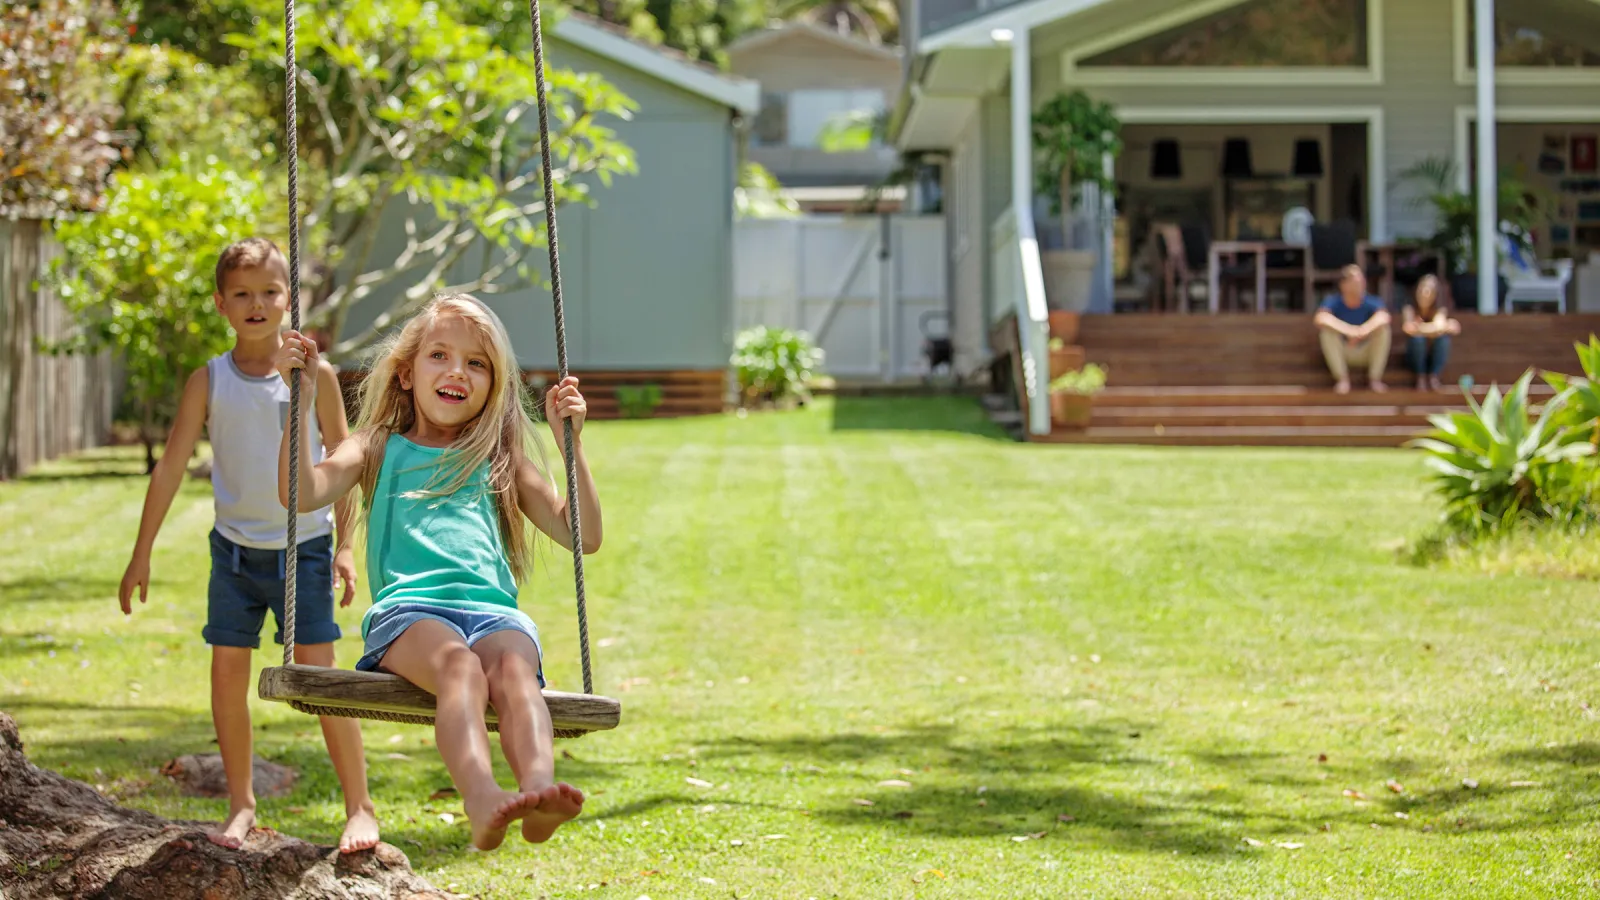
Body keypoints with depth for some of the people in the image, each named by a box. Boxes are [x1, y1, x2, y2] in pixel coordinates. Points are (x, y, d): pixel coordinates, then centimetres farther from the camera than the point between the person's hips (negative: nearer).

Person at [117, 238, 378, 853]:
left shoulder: (313, 374, -4)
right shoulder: (209, 381, -2)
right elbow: (171, 466, 0)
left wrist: (346, 545, -2)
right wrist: (141, 554, -2)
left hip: (303, 547, -2)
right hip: (235, 547, 2)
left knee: (319, 673, -7)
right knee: (227, 670, 1)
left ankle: (360, 807, 1)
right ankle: (240, 803, 16)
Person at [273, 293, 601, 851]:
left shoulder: (501, 459, 29)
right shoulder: (381, 448, 23)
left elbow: (583, 535, 23)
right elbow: (303, 492, 4)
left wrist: (571, 443, 17)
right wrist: (302, 400, 1)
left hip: (494, 611, 2)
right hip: (408, 609, -2)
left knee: (512, 665, -36)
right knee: (458, 665, -38)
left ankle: (539, 787, -64)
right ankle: (482, 800, -65)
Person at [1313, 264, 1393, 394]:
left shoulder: (1371, 303, -17)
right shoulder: (1333, 302, -19)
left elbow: (1383, 317, -40)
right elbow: (1321, 318, -41)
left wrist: (1363, 330, -58)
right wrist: (1349, 330, -54)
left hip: (1366, 353, 1)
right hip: (1342, 353, -1)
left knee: (1383, 327, -26)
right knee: (1327, 329, -28)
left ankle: (1375, 378, -15)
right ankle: (1342, 378, -20)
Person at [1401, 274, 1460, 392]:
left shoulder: (1440, 310, -9)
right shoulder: (1410, 308, -13)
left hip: (1435, 356, 1)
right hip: (1415, 358, -1)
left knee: (1444, 336, -29)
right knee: (1417, 337, -31)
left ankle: (1434, 377, -20)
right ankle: (1421, 377, -20)